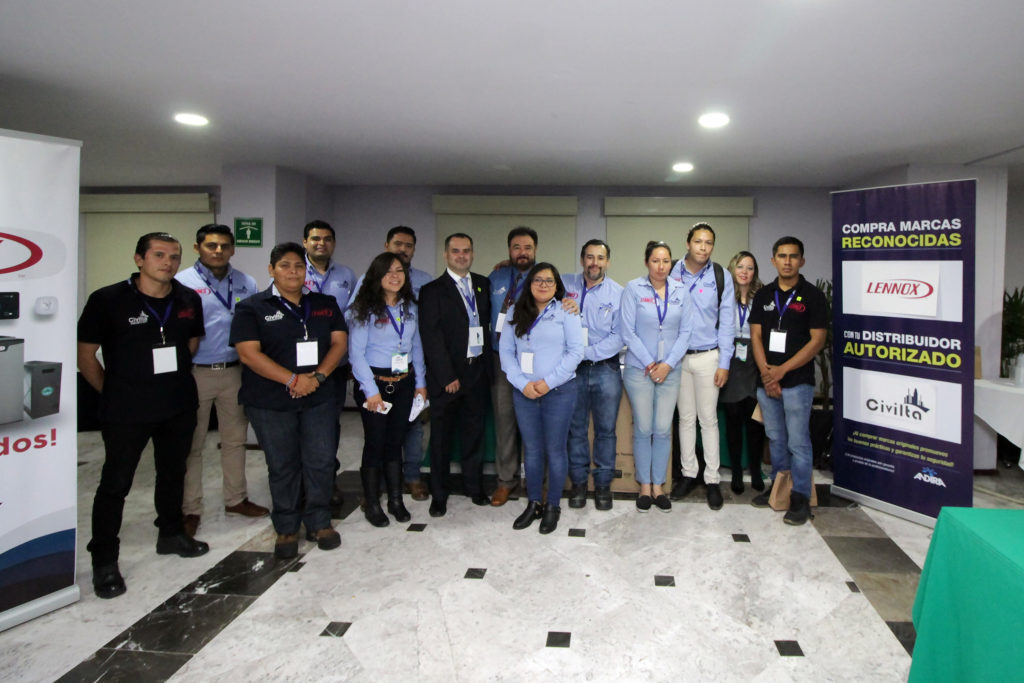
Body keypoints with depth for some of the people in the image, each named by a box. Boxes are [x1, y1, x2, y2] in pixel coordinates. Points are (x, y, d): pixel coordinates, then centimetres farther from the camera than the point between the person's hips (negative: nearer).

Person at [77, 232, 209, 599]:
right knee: (115, 483, 3)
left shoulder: (189, 300, 0)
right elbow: (85, 354, -5)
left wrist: (176, 380, 13)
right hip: (125, 412, -4)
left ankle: (171, 534, 39)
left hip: (179, 407, 5)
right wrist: (114, 392, -1)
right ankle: (104, 561, 18)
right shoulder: (108, 300, -12)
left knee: (173, 473, 19)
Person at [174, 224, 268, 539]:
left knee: (235, 439, 14)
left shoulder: (246, 284, 7)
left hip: (235, 371, 4)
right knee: (191, 444, 7)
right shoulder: (182, 283, -5)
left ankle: (236, 499, 29)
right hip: (195, 374, -4)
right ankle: (190, 509, 19)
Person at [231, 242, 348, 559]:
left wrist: (317, 377, -13)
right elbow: (248, 353, -11)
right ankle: (286, 529, 23)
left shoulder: (325, 304, 10)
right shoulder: (252, 308, -1)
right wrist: (293, 379, -17)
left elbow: (339, 342, 3)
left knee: (321, 461, 4)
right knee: (283, 466, 7)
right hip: (270, 402, -2)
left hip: (319, 398, 3)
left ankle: (319, 523, 22)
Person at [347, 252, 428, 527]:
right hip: (374, 383, -4)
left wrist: (420, 383, 10)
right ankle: (371, 504, 17)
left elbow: (417, 347, 13)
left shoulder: (410, 308, 7)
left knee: (395, 442, 11)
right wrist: (371, 391, -14)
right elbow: (356, 352, -12)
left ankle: (396, 500, 22)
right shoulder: (365, 309, -9)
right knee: (375, 443, 3)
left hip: (404, 382, 4)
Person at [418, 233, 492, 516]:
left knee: (473, 432, 14)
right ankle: (439, 495, 20)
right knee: (441, 436, 7)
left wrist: (487, 364, 0)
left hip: (477, 372, 4)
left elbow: (488, 323, 10)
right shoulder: (432, 290, -4)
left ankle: (474, 486, 29)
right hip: (446, 376, -3)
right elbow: (431, 337, -10)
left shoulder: (484, 285, 10)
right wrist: (447, 376, -13)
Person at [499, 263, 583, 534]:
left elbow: (575, 351, -7)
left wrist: (548, 382, -13)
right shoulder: (515, 313, 9)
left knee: (555, 450, 5)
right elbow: (506, 351, 4)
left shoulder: (565, 312, 0)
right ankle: (533, 503, 24)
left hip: (559, 391, -3)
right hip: (524, 392, 3)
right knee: (531, 449, 11)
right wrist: (522, 383, -9)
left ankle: (553, 506, 19)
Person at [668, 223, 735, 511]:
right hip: (678, 356, 1)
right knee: (686, 417, 11)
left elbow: (726, 321, -1)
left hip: (708, 356, -1)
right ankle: (689, 474, 22)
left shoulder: (721, 277, -2)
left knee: (708, 418, 4)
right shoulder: (672, 273, -1)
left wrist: (724, 363, -5)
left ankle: (712, 479, 14)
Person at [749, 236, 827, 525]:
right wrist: (765, 372, -8)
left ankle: (801, 497, 9)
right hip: (765, 380, 4)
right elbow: (756, 335, 6)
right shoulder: (763, 295, 9)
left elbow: (817, 340, -8)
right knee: (775, 438, 14)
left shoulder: (812, 295, -4)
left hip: (797, 380, -4)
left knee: (798, 442, -2)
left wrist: (781, 370, -13)